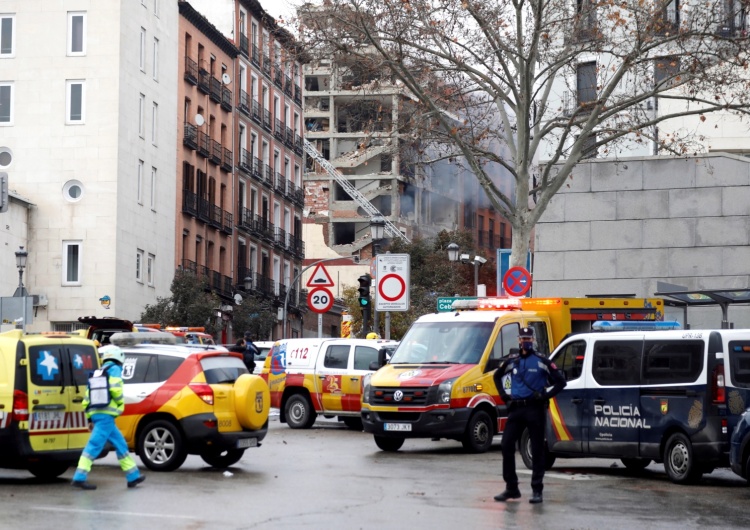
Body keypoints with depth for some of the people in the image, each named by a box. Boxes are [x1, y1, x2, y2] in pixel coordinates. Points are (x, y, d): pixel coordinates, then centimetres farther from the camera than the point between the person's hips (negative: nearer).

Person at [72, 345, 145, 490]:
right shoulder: (114, 369, 1)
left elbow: (87, 398, 21)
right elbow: (115, 389, -17)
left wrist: (90, 418, 22)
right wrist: (121, 404, -1)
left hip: (96, 414, 9)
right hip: (105, 414, -9)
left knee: (120, 444, 13)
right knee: (94, 445, -11)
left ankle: (133, 476, 17)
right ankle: (79, 478, -16)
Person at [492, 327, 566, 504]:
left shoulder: (542, 361, -1)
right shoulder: (512, 361, 10)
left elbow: (560, 381, 0)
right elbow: (497, 376, 28)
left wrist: (545, 395, -9)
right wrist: (504, 395, 15)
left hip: (535, 409, -4)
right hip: (516, 408, 4)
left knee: (537, 450, 0)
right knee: (506, 445, -2)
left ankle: (537, 491, 4)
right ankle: (511, 488, 8)